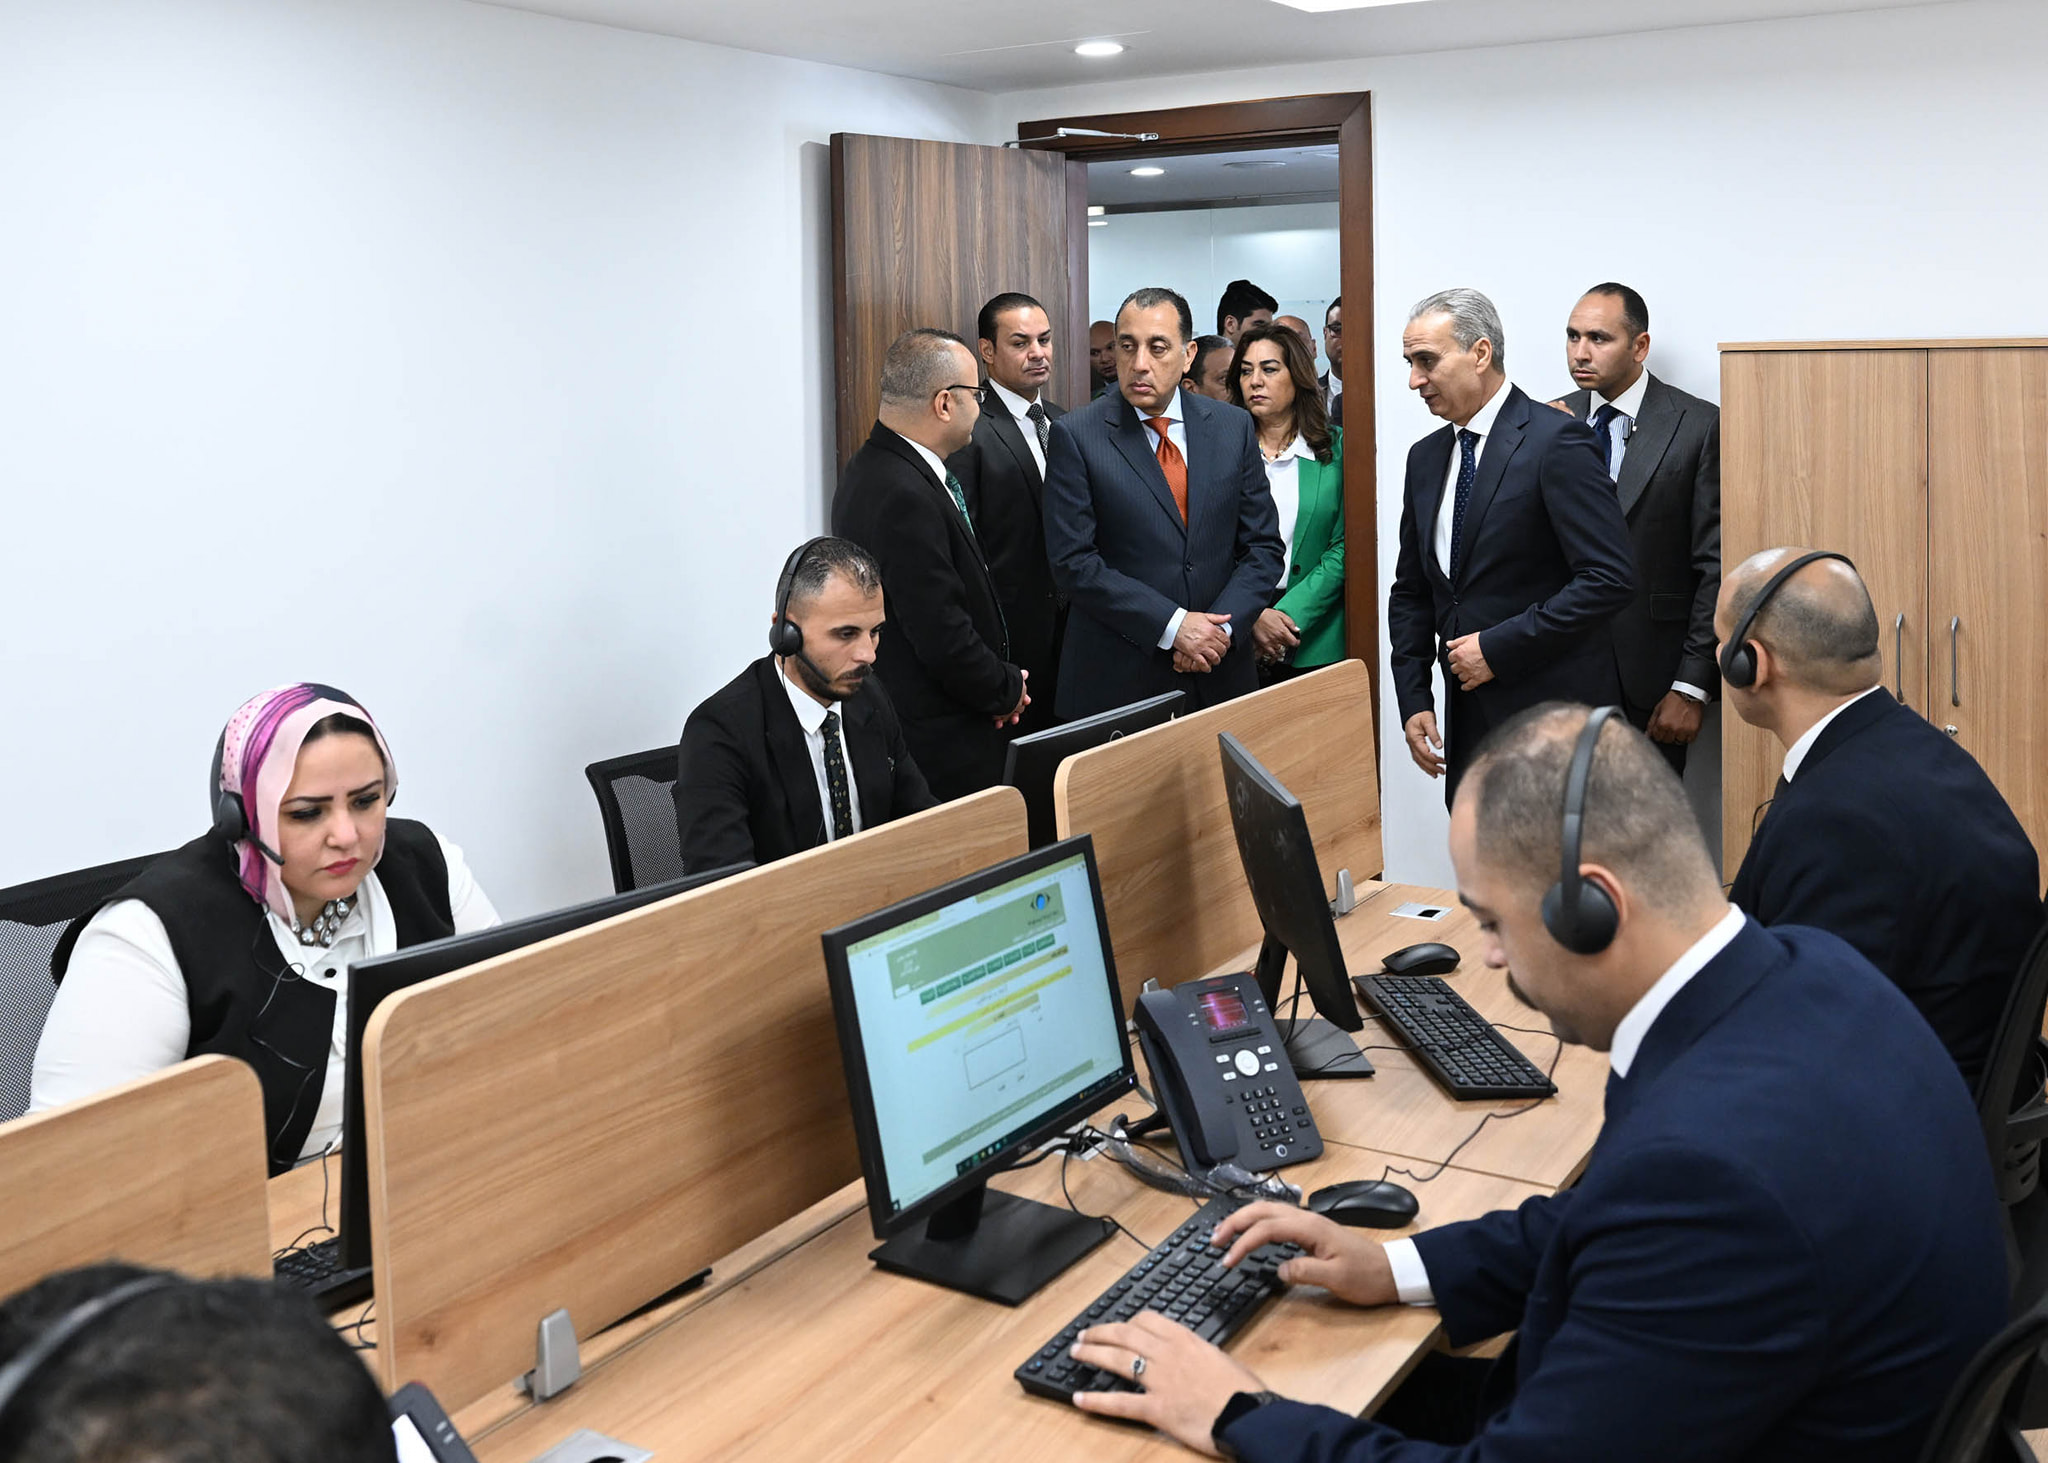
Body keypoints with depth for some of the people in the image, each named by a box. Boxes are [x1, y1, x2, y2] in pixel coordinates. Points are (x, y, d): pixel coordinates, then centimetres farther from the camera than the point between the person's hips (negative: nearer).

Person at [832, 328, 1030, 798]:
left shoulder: (875, 469, 10)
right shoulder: (905, 495, -23)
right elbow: (941, 635, -24)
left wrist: (1000, 682, 6)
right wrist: (1007, 690, -7)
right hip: (940, 742, -10)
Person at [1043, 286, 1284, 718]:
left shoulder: (1233, 427, 5)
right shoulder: (1076, 435, -5)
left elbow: (1263, 546, 6)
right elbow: (1072, 561, -11)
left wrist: (1223, 627, -10)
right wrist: (1171, 625, -17)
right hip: (1115, 680, -3)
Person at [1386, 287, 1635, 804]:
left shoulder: (1557, 441, -11)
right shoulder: (1426, 456, 12)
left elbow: (1610, 578, -17)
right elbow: (1411, 591, 17)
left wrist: (1499, 647, -16)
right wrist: (1414, 698, 7)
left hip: (1552, 717, -6)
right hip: (1469, 716, 7)